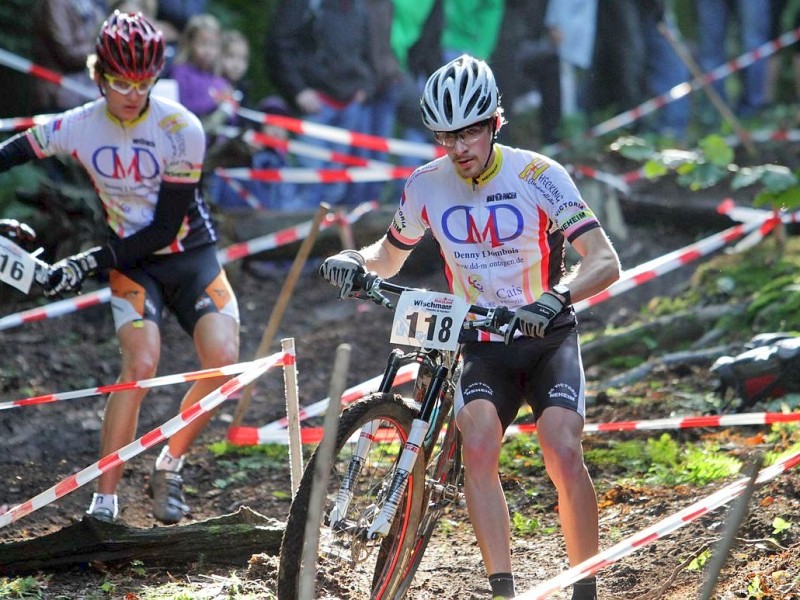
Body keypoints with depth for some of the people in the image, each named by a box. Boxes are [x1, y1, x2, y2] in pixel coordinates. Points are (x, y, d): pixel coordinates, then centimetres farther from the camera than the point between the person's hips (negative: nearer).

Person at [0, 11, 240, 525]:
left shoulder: (181, 130, -18)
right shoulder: (79, 127, -12)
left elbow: (166, 227, -17)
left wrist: (91, 262, -23)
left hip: (191, 255, 0)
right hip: (133, 263, 0)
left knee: (223, 358, -23)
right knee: (142, 364, -24)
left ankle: (170, 465, 1)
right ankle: (105, 502, -17)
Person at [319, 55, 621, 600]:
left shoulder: (538, 176, -15)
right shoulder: (427, 186, -4)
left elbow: (605, 262, -22)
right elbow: (391, 256, 14)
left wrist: (556, 298, -41)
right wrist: (355, 260, -9)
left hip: (548, 339, -3)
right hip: (483, 346, 3)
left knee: (563, 453, -24)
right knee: (478, 448, -24)